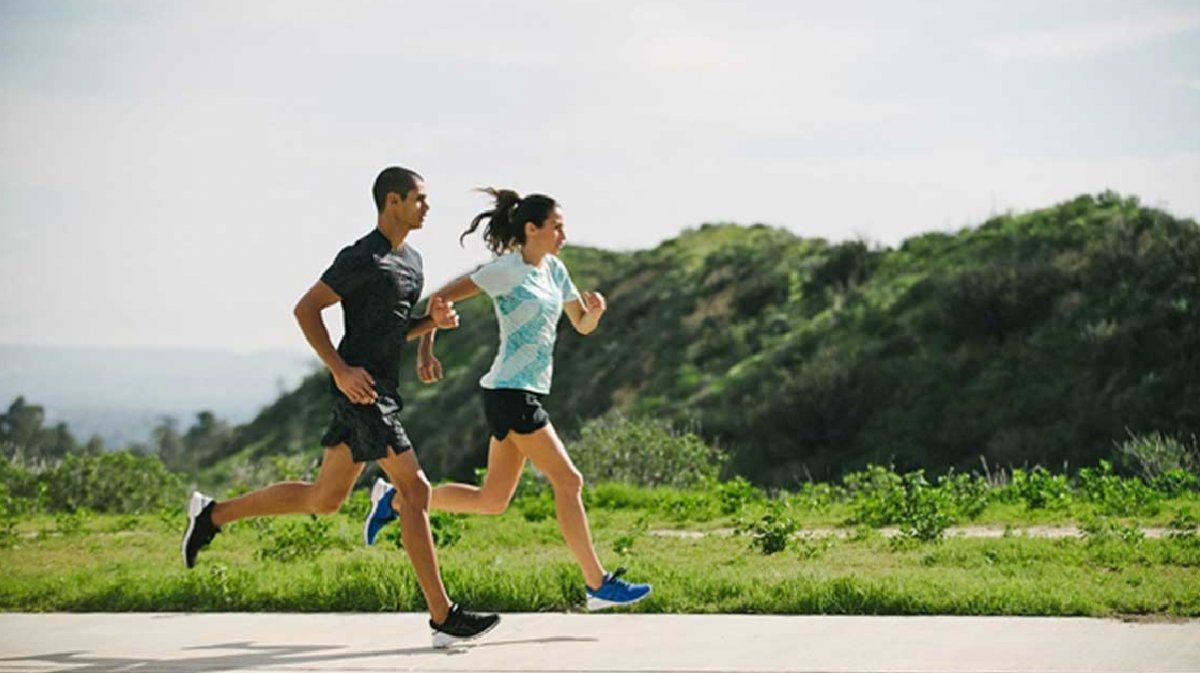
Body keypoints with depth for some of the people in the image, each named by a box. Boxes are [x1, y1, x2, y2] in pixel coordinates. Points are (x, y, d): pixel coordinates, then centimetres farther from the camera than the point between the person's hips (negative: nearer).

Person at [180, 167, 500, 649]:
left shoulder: (411, 261, 17)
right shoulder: (361, 259, -12)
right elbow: (305, 309, -12)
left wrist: (434, 321, 6)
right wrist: (340, 369, -20)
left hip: (383, 389, 10)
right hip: (360, 389, -10)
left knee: (324, 500, 15)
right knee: (416, 490, -12)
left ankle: (212, 515, 26)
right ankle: (443, 619, -11)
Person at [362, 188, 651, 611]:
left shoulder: (553, 270, 13)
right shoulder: (507, 271, -11)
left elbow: (583, 326, 19)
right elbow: (441, 298, -9)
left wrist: (595, 309, -4)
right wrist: (425, 350, -18)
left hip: (527, 393, 9)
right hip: (511, 392, -9)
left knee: (492, 501, 12)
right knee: (568, 480, -8)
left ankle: (394, 501, 22)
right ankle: (598, 585, -4)